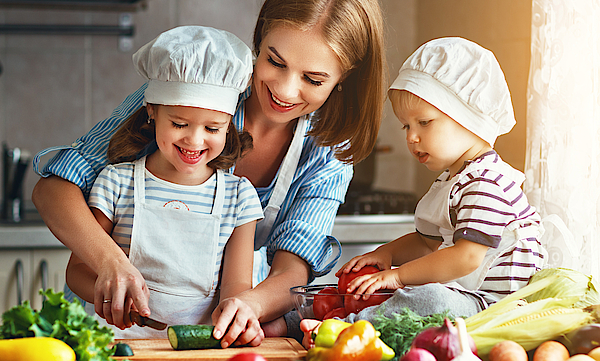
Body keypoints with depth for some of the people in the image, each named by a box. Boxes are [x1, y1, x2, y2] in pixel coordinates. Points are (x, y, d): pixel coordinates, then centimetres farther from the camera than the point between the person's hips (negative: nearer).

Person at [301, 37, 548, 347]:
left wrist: (397, 275, -20)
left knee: (428, 297, -36)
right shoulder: (449, 180, 18)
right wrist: (387, 253, 6)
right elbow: (427, 242, 26)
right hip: (464, 293, 11)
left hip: (492, 305, -11)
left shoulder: (487, 182, -18)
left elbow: (467, 256, -25)